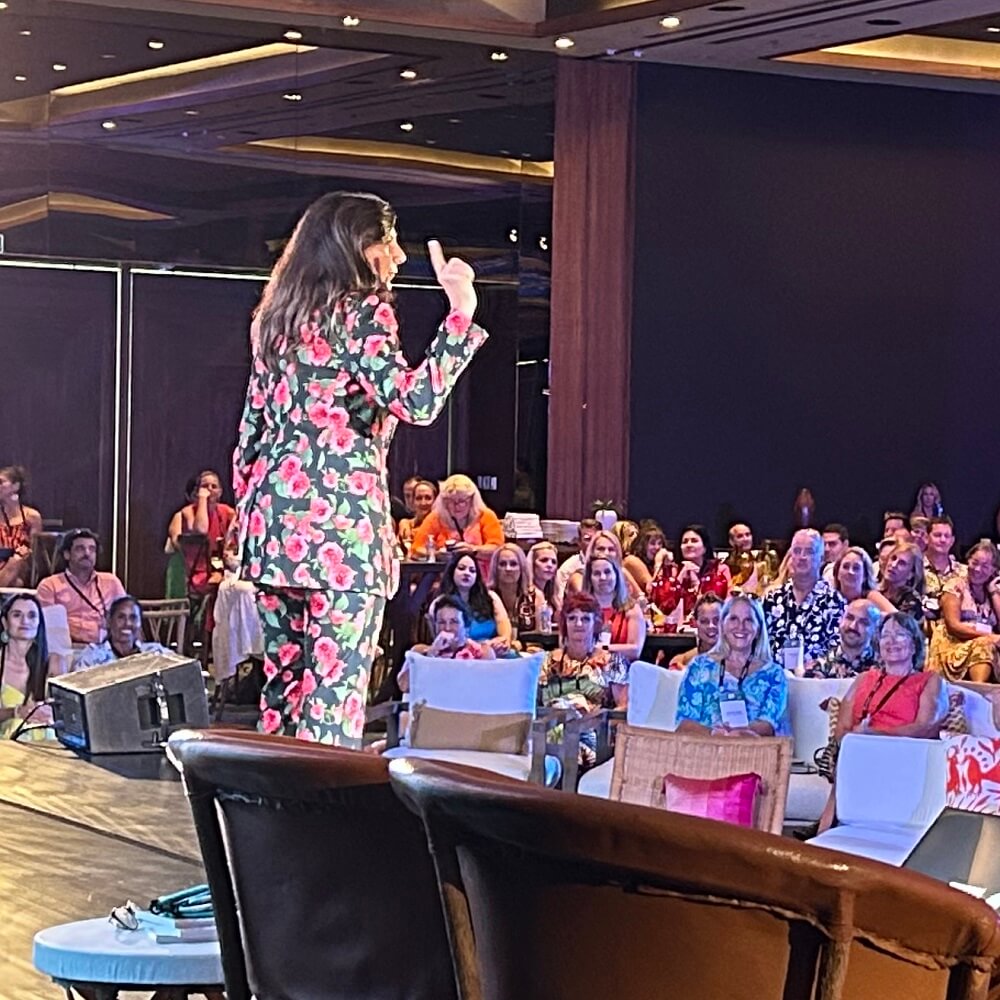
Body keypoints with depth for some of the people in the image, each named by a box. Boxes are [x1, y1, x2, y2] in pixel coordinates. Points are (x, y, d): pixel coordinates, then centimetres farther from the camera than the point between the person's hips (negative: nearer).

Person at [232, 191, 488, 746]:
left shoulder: (276, 316, 16)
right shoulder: (361, 311, -6)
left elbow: (250, 429, 17)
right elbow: (415, 402, -20)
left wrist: (249, 517, 21)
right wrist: (461, 314, -19)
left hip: (274, 519, 8)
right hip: (339, 521, -7)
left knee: (282, 680, 12)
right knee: (336, 687, -6)